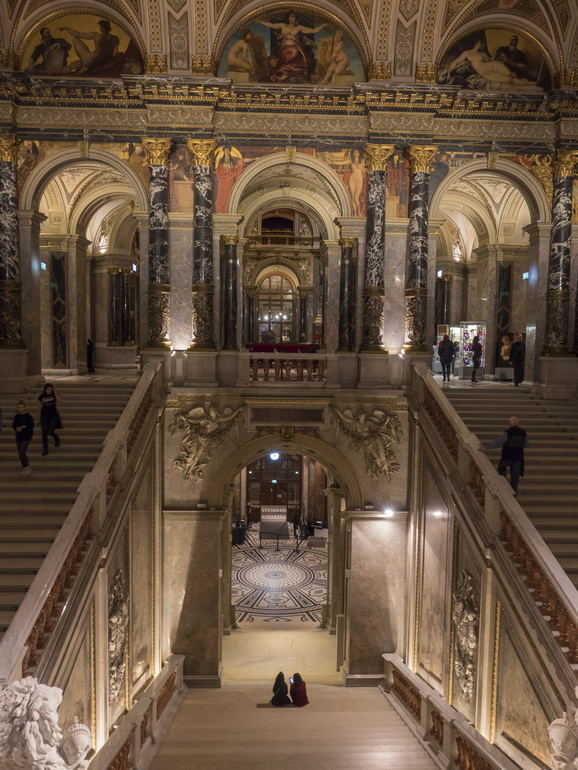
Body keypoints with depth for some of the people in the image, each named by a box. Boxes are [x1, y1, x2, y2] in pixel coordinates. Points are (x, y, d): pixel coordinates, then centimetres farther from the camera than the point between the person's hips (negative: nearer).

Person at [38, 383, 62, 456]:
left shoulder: (54, 394, -2)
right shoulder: (42, 396, 4)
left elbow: (58, 400, -25)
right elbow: (41, 406, 13)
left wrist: (55, 392, -19)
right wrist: (40, 417, 15)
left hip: (53, 415, -2)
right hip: (44, 415, 2)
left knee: (51, 432, -11)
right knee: (44, 433, -3)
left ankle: (57, 439, 23)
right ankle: (45, 449, 7)